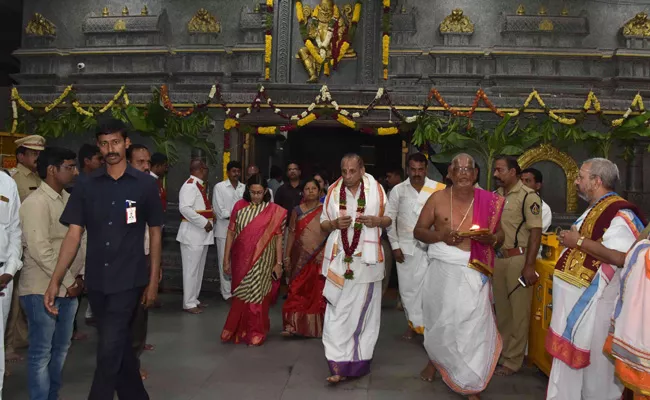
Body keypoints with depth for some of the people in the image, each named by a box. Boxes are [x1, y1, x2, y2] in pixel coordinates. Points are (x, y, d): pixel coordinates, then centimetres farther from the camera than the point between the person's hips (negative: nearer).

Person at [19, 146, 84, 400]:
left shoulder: (69, 199, 9)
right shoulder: (36, 203, -14)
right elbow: (40, 250, -20)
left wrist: (79, 276, 3)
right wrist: (67, 282, -15)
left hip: (68, 288, 7)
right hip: (42, 290, -7)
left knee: (61, 348, 17)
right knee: (41, 352, 4)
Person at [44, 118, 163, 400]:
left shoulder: (145, 184, -4)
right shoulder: (86, 187, 2)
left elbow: (155, 233, 1)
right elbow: (73, 235, -1)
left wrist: (153, 280, 0)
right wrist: (55, 280, -10)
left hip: (129, 281, -3)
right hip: (95, 281, 4)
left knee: (110, 349, -5)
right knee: (119, 345, 17)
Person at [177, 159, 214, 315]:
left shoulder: (200, 185, 14)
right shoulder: (190, 186, -16)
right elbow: (184, 208, -28)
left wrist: (210, 213, 4)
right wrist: (204, 222, -25)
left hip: (202, 234, 10)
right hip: (192, 234, -10)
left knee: (199, 269, 16)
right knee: (192, 269, -2)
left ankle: (194, 299, 27)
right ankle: (189, 303, 8)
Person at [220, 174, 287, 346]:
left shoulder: (274, 211, -4)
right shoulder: (239, 206, 0)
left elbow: (278, 238, -3)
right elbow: (231, 234, 2)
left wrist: (278, 262, -5)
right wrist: (226, 259, 1)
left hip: (262, 261, -2)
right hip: (241, 260, 2)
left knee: (257, 296, 5)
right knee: (240, 295, 12)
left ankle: (255, 333, 21)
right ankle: (238, 331, 31)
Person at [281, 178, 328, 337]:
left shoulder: (325, 210, 1)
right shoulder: (297, 210, 6)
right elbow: (292, 234, 6)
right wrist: (287, 256, 2)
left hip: (319, 258, -1)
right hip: (300, 258, 1)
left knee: (317, 292, 4)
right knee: (297, 291, 0)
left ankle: (316, 326, 17)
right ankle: (293, 325, 4)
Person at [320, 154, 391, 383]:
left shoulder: (376, 189, -2)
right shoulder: (333, 191, 2)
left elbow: (389, 219, 7)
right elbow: (323, 224, 9)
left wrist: (377, 220, -15)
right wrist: (335, 223, -13)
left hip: (366, 259, 0)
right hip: (340, 259, 1)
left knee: (363, 309, 7)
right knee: (338, 310, -3)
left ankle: (359, 359, 22)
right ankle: (339, 364, 2)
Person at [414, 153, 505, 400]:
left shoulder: (489, 201, 0)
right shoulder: (437, 198, -3)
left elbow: (500, 235, 9)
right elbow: (418, 231, 1)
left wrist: (490, 239, -14)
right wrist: (440, 235, -17)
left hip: (474, 273, 0)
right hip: (443, 270, 0)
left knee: (474, 324, -2)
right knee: (439, 319, 15)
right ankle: (435, 359, 44)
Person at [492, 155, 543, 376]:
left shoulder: (528, 196, -11)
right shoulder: (495, 195, 9)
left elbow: (536, 231, -14)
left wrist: (529, 265, -18)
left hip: (518, 259, -6)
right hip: (497, 258, 7)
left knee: (519, 311, 4)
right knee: (501, 308, 17)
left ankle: (513, 360, 15)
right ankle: (501, 351, 32)